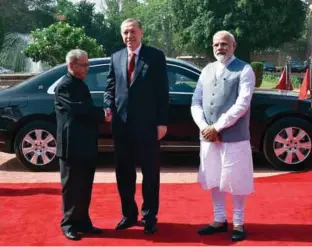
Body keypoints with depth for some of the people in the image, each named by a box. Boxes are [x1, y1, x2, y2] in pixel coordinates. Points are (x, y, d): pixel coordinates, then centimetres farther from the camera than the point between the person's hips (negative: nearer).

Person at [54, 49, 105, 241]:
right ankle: (69, 224, 11)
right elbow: (79, 109, -23)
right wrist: (103, 114, -15)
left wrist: (101, 115, -2)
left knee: (85, 188, 12)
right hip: (72, 146, -8)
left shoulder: (80, 85, 18)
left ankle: (83, 222, 21)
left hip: (86, 146, 9)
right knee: (72, 187, 0)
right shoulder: (64, 86, -11)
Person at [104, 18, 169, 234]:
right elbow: (110, 86, 14)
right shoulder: (116, 58, 12)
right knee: (124, 172, 11)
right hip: (121, 123, 4)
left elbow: (163, 90, -4)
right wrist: (109, 107, -7)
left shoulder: (156, 56, 0)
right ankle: (129, 214, 25)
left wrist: (162, 122, -9)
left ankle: (149, 216, 18)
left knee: (150, 172, 6)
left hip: (147, 124, -4)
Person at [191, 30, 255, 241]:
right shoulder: (207, 70, 13)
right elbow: (196, 103, 8)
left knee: (237, 181, 4)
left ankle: (238, 224, 20)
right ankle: (220, 220, 28)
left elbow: (242, 104, -14)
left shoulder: (244, 70, -3)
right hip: (208, 137, 5)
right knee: (214, 180, 13)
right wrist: (205, 127, -9)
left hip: (234, 137, -5)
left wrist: (217, 127, -15)